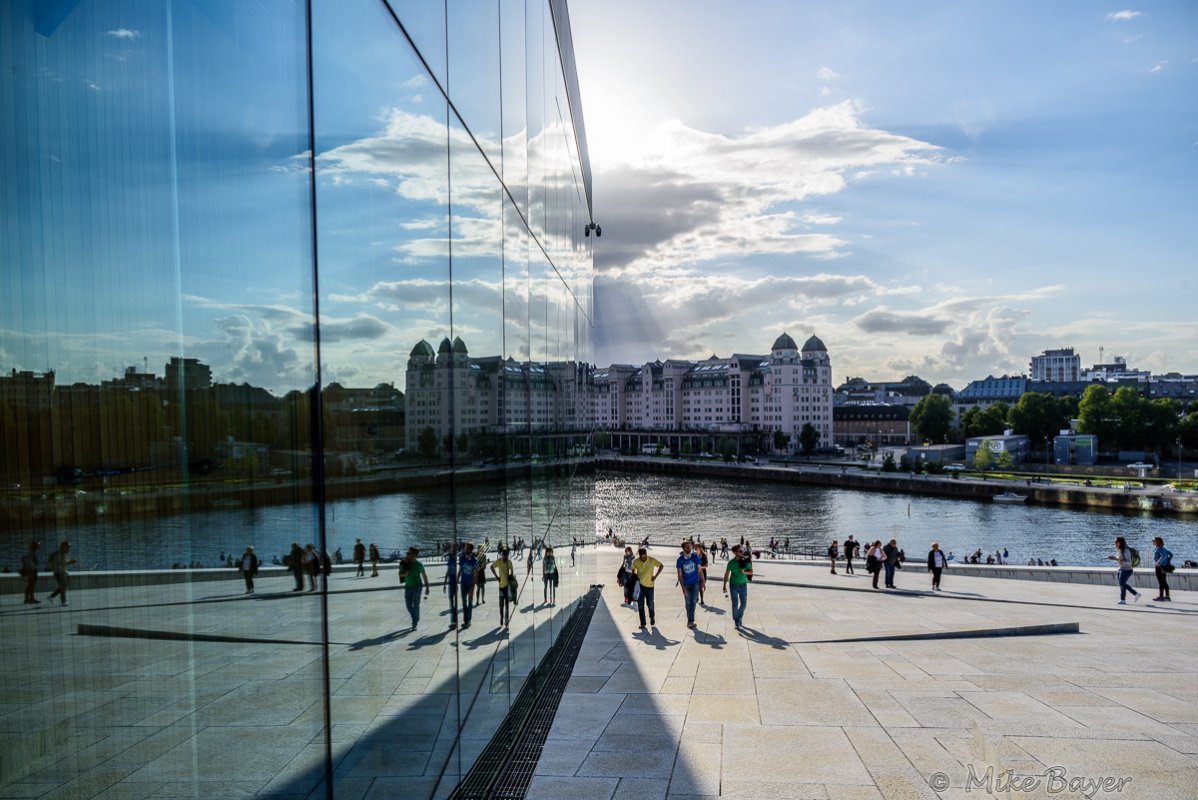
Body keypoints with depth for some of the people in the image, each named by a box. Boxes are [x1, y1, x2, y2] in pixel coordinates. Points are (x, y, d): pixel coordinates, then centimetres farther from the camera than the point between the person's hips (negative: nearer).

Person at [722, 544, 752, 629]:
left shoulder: (746, 560, -8)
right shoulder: (731, 562, -13)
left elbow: (751, 571, -2)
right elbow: (726, 574, -7)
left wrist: (744, 572, -23)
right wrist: (725, 586, -9)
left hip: (743, 585, 3)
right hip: (734, 585, -3)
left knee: (744, 603, 8)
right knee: (735, 604, -3)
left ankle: (739, 618, 32)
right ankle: (736, 622, 10)